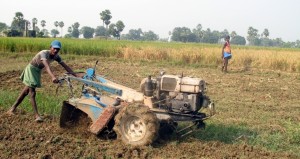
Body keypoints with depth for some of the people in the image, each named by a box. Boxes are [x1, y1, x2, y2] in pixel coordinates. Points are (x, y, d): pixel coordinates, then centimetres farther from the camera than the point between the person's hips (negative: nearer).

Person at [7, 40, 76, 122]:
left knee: (26, 91, 15)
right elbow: (47, 66, -48)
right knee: (32, 92, -12)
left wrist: (76, 75, -16)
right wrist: (53, 77, -64)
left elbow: (65, 66, -8)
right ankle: (37, 115, -16)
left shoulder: (56, 56, -9)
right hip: (31, 69, -8)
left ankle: (13, 108, 28)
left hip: (38, 71, 8)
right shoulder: (44, 53, -31)